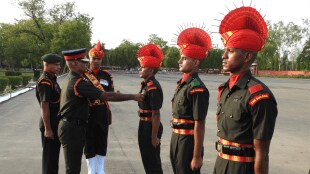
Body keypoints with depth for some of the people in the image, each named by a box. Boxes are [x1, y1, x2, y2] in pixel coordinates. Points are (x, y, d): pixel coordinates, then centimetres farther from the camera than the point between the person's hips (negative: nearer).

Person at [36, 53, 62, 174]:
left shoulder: (52, 79, 11)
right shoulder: (45, 82, -19)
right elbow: (44, 106, -23)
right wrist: (47, 129, -22)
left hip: (55, 123, 9)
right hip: (49, 124, -9)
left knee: (54, 153, 19)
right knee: (49, 154, 2)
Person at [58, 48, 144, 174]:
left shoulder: (70, 79, 9)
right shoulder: (78, 83, -22)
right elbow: (107, 96, -25)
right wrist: (133, 96, -20)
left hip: (69, 126, 10)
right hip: (73, 128, -10)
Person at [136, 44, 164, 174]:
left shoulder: (153, 88, -22)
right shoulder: (145, 84, 6)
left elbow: (156, 115, -22)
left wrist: (154, 137, -20)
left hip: (150, 128, -9)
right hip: (145, 126, 9)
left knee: (153, 162, 6)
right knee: (147, 159, 22)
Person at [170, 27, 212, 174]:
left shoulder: (197, 88, -20)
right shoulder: (181, 84, 7)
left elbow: (199, 125, -21)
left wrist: (197, 157, -19)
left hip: (188, 142, -8)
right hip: (176, 140, 8)